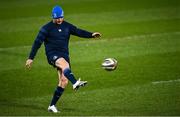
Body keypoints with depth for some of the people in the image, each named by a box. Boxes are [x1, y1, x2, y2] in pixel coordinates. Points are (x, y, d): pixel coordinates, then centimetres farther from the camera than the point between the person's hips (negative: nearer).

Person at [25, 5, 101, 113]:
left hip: (64, 55, 5)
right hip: (52, 54, -5)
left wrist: (91, 35, -16)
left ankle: (52, 105, 7)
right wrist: (31, 58, -5)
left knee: (64, 81, -3)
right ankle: (75, 83, -62)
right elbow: (38, 42, -2)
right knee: (65, 65, -37)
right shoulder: (47, 28, -3)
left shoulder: (67, 26, 10)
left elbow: (78, 32, 1)